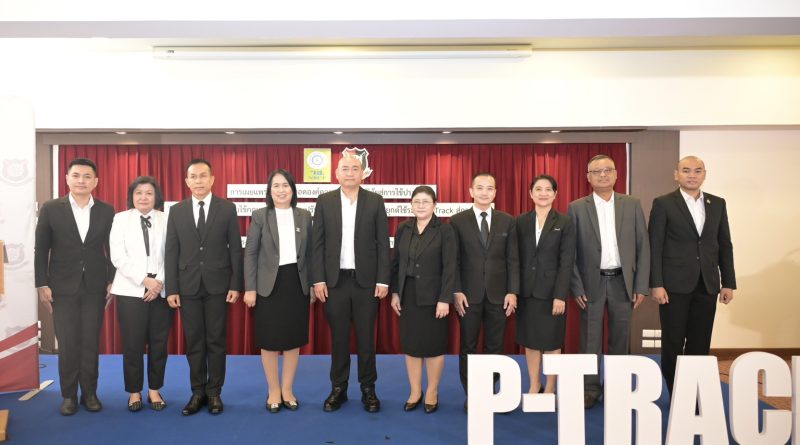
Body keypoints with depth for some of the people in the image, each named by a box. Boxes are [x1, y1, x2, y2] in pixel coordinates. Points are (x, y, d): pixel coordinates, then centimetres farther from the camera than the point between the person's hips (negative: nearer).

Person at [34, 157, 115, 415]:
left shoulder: (107, 211, 1)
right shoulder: (51, 209, -1)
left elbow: (112, 249, 4)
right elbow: (41, 250, 0)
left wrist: (112, 281, 0)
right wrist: (42, 285, -3)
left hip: (95, 288, 1)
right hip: (63, 288, -1)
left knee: (91, 343, 7)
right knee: (67, 344, 5)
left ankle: (89, 393, 19)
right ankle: (69, 395, 19)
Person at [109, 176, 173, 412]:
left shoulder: (167, 220, 5)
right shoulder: (120, 219, 5)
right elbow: (118, 257, -4)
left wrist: (161, 282, -12)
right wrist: (144, 280, -13)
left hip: (162, 291, 1)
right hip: (131, 291, 0)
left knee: (159, 343, 5)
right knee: (133, 344, 3)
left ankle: (154, 390, 20)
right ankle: (134, 391, 18)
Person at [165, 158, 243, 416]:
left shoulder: (227, 208, 0)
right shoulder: (176, 211, 5)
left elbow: (235, 249, -1)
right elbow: (171, 252, 3)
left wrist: (236, 285, -6)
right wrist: (171, 288, -2)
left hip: (218, 285, -1)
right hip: (188, 286, 2)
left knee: (216, 341, 6)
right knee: (193, 342, 8)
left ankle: (214, 392, 18)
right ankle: (198, 393, 20)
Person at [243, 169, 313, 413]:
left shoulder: (304, 216, 5)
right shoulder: (260, 216, -1)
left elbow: (309, 253, 8)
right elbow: (250, 254, -3)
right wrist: (249, 288, -8)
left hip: (297, 283, 2)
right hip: (268, 285, -2)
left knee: (294, 339, 9)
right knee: (269, 341, 5)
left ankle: (287, 390, 24)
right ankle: (274, 391, 22)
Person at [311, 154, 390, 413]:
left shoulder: (375, 201, 1)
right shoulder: (324, 201, 3)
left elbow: (383, 243, 0)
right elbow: (318, 243, 2)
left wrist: (383, 280, -6)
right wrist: (318, 279, -4)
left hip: (366, 280, 0)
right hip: (335, 280, 1)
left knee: (366, 337, 8)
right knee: (338, 338, 9)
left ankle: (368, 389, 21)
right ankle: (338, 389, 22)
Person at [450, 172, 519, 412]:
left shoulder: (507, 221, 6)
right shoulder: (457, 221, 1)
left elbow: (513, 259, 4)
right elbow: (453, 260, -1)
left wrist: (512, 291, -3)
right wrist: (456, 291, -9)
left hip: (498, 294, 2)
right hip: (469, 294, -1)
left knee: (495, 347, 9)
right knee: (468, 347, 6)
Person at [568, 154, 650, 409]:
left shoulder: (632, 205, 4)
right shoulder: (577, 208, 0)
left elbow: (643, 247, 3)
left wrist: (641, 286, -2)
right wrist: (577, 287, -6)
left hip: (623, 282, 2)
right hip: (592, 283, -1)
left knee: (620, 339, 11)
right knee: (590, 340, 6)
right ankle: (590, 389, 18)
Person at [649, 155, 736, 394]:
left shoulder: (717, 203, 10)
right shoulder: (663, 204, -2)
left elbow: (724, 245, 11)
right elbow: (654, 247, -6)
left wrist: (729, 282, 6)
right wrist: (656, 284, -12)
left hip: (707, 284, 4)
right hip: (675, 284, -3)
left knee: (700, 343, 8)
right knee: (673, 343, 3)